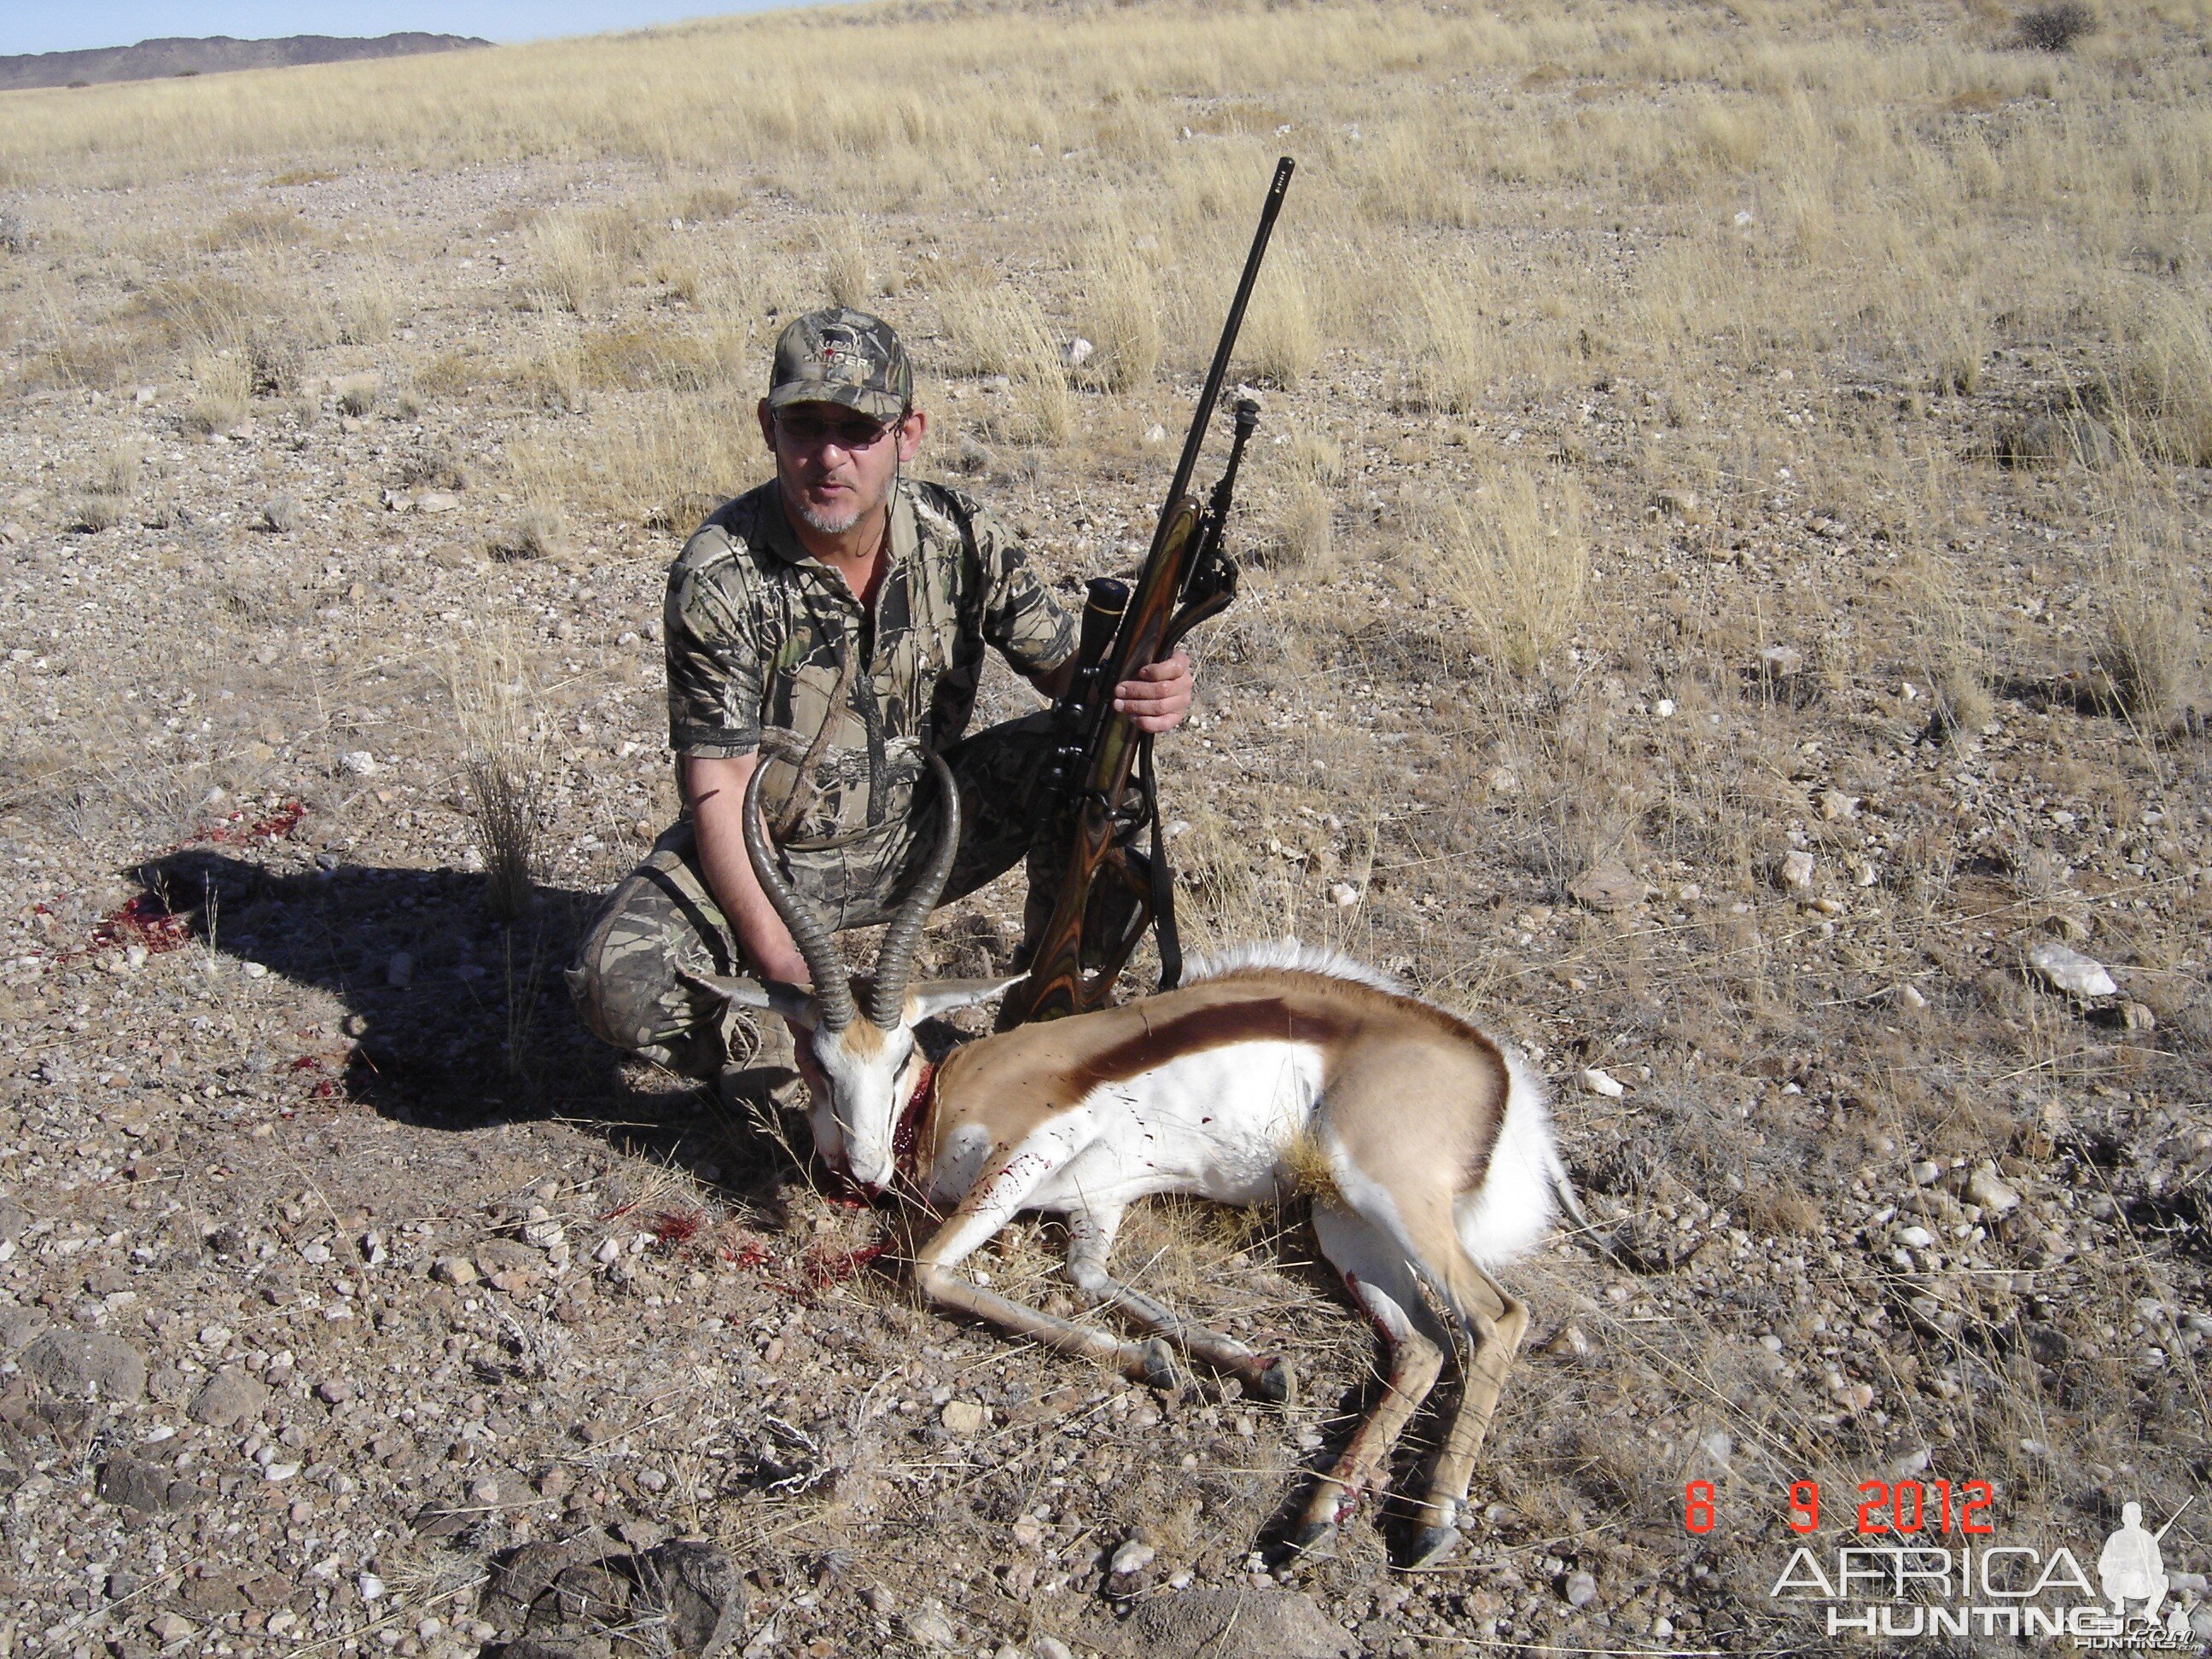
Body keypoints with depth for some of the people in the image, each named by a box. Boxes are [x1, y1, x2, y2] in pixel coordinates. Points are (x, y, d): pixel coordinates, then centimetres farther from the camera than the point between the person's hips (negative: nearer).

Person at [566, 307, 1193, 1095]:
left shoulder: (959, 536, -11)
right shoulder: (720, 574, -21)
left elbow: (1069, 668, -6)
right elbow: (718, 788, -21)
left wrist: (1141, 688, -33)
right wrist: (784, 969, -32)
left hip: (923, 829, 3)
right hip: (771, 853, -3)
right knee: (618, 983, -29)